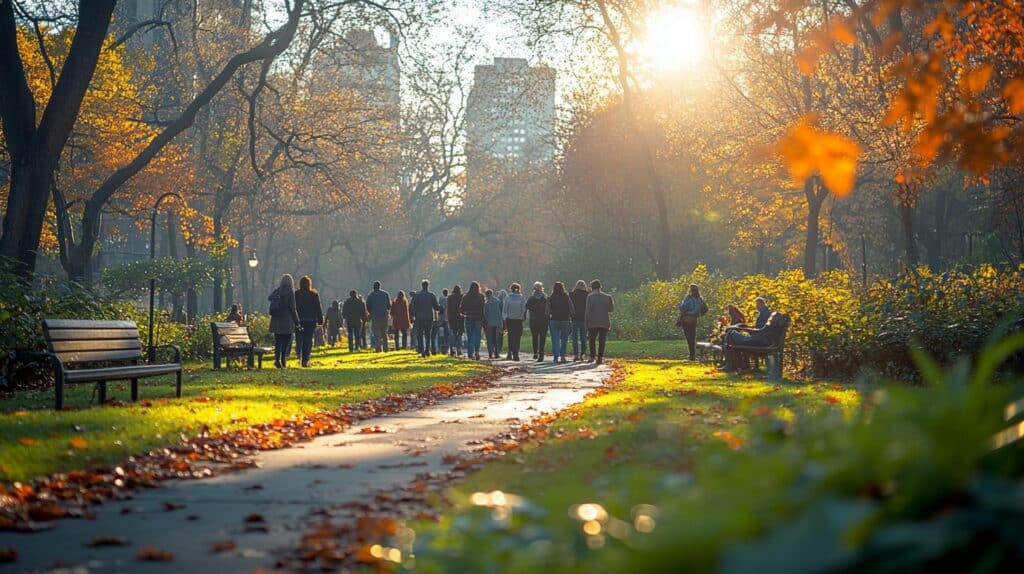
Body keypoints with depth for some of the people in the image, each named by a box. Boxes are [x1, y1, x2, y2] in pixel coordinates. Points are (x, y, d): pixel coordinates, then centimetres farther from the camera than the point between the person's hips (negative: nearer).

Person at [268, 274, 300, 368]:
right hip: (287, 322, -4)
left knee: (278, 342, 6)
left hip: (276, 322, 4)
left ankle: (277, 359, -12)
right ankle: (283, 362, 7)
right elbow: (292, 308, -10)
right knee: (286, 343, 7)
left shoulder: (276, 291, 5)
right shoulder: (290, 293, -9)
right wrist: (297, 321, -3)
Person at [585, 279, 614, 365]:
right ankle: (600, 358, 1)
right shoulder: (608, 297, 3)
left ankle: (593, 355, -4)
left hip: (593, 323, -2)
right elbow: (612, 309, 13)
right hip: (605, 322, 2)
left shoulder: (590, 296, -3)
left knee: (591, 339, 13)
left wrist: (587, 323, -2)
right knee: (602, 341, 6)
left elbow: (588, 310, -7)